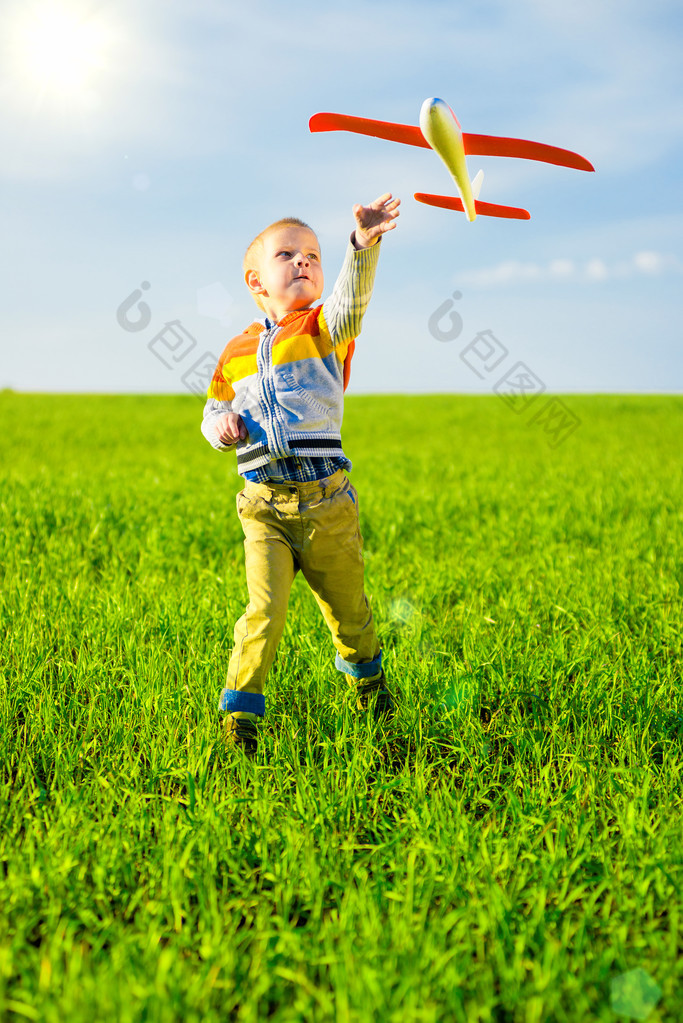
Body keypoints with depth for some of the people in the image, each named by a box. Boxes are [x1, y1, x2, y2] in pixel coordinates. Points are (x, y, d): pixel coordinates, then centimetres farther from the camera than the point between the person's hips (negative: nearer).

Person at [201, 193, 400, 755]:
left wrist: (364, 244, -42)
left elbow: (351, 299, -24)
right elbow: (213, 412, 22)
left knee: (346, 606, 15)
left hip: (325, 499, -1)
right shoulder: (237, 351, 10)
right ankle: (241, 710, 4)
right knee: (264, 610, -10)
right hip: (263, 504, 1)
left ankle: (367, 676, 43)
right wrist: (222, 424, -3)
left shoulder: (324, 328, 0)